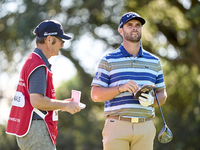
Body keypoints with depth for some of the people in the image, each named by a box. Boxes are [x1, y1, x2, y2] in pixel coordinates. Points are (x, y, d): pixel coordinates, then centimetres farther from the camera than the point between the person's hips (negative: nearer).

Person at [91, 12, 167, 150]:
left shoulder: (154, 61, 14)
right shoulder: (109, 60, 5)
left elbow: (162, 95, 17)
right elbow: (96, 95, 0)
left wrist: (152, 100, -8)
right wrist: (121, 88, -16)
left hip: (145, 128, 3)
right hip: (117, 127, -3)